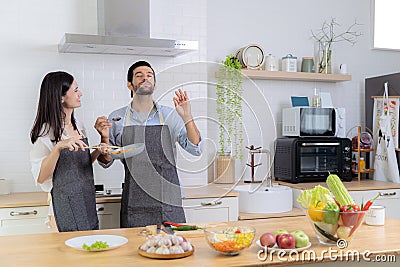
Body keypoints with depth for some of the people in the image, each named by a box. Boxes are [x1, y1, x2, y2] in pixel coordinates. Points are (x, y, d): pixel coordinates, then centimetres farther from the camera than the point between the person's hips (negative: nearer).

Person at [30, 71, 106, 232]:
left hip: (88, 205, 7)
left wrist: (98, 152, -1)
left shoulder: (78, 125, 8)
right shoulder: (47, 132, -13)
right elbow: (40, 178, -18)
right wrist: (59, 147, -30)